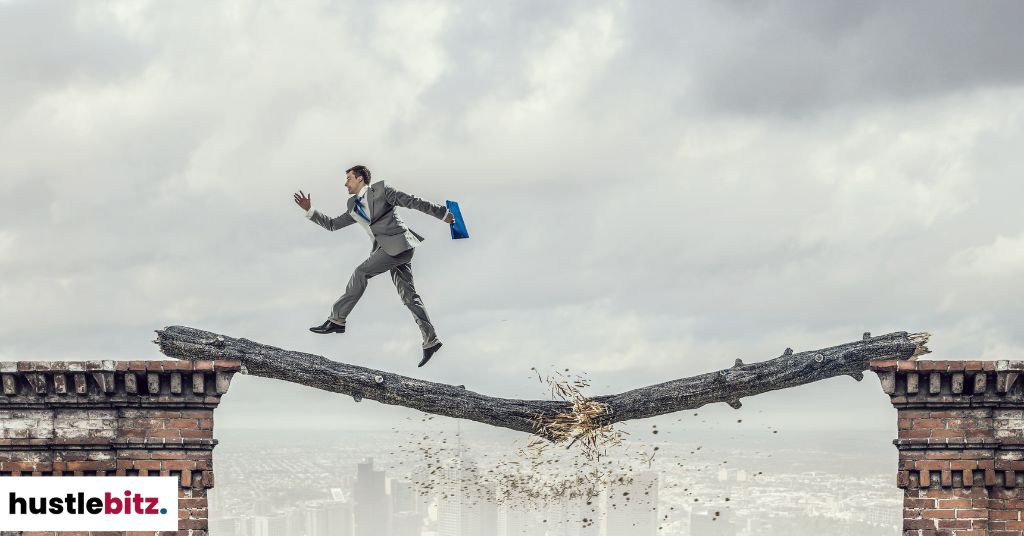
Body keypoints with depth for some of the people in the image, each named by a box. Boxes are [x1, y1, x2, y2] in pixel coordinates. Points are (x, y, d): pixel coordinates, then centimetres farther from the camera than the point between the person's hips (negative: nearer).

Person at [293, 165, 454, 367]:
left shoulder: (381, 190, 2)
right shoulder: (354, 208, 24)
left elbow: (412, 201, -1)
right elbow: (332, 224, 25)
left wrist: (441, 213, -2)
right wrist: (310, 210, 16)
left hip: (398, 243, -8)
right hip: (387, 249, 8)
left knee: (361, 272, -12)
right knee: (408, 295, 3)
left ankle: (337, 320, -10)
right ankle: (431, 340, 0)